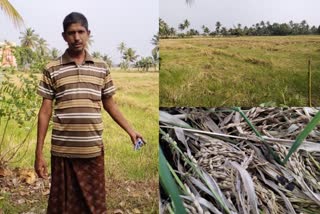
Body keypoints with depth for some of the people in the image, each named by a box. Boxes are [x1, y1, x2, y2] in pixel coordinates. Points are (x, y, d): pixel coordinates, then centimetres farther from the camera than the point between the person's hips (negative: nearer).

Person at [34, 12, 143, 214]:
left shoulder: (101, 68, 5)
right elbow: (45, 112, 0)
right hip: (63, 150, -1)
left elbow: (110, 105, 13)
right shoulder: (52, 69, 0)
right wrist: (39, 153, -2)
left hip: (93, 149, 1)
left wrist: (131, 131, 8)